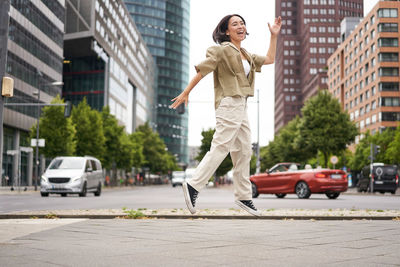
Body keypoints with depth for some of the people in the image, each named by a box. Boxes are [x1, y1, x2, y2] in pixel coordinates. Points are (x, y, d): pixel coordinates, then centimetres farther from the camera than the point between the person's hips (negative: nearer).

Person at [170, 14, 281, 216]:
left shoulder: (246, 55, 23)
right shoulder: (222, 50, -3)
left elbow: (269, 59, 28)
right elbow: (201, 71, -7)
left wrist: (274, 36, 24)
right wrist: (185, 93, -10)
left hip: (241, 107, 9)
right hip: (229, 104, -9)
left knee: (244, 151, 7)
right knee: (220, 147, -16)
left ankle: (243, 196, 11)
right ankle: (193, 185, -16)